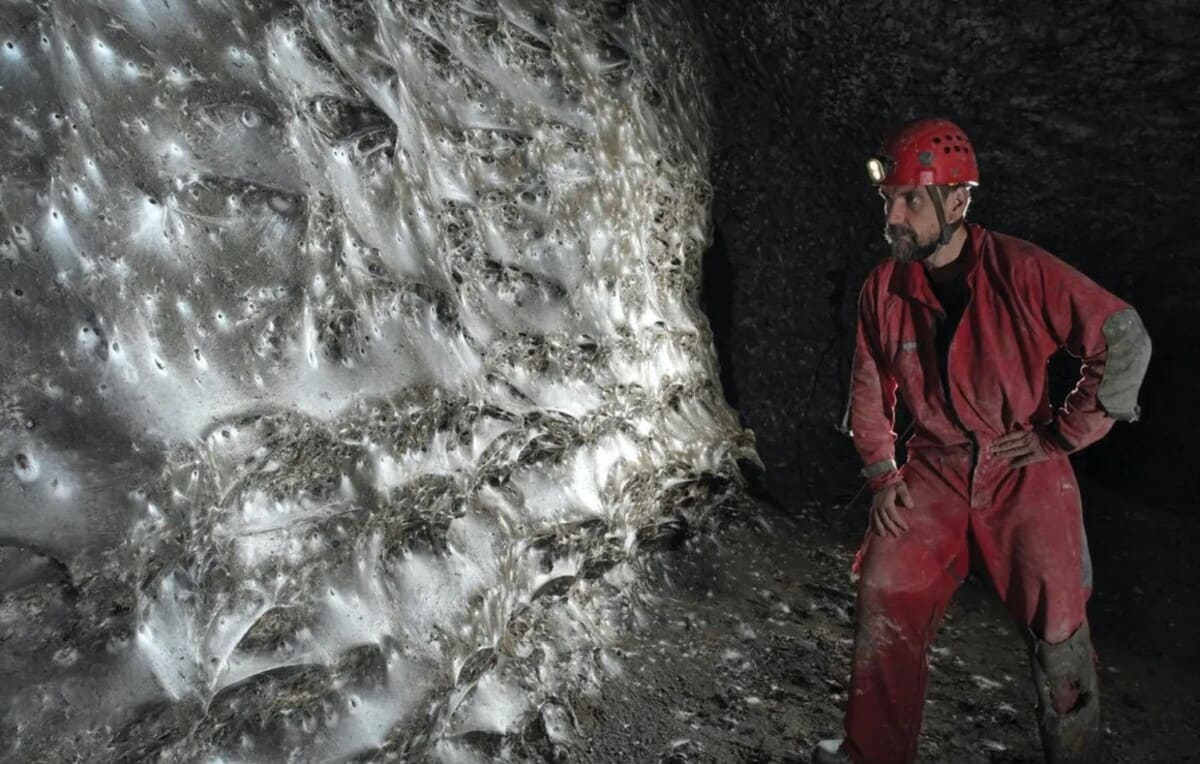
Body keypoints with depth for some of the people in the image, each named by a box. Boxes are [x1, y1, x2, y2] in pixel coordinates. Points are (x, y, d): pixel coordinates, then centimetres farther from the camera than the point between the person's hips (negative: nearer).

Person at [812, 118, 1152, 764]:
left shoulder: (1022, 272, -17)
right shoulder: (883, 288, -4)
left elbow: (1125, 341, -13)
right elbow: (870, 388, 8)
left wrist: (1061, 434, -11)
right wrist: (882, 472, 2)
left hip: (1024, 474, -3)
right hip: (933, 474, 3)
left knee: (1057, 630, 4)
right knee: (884, 605, 3)